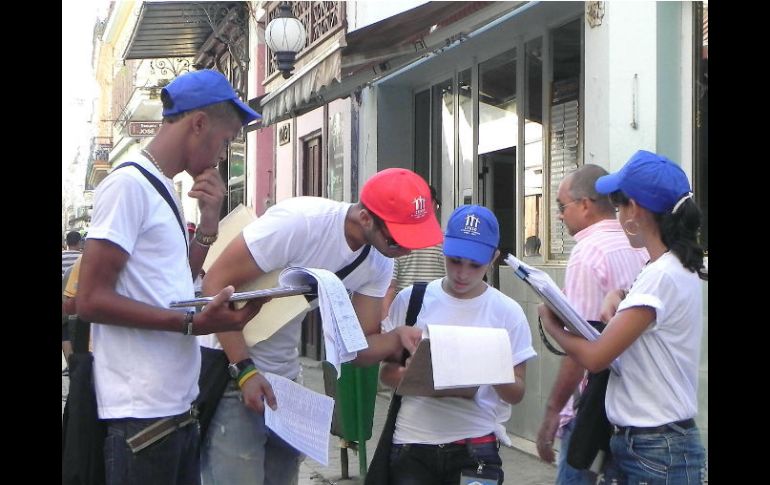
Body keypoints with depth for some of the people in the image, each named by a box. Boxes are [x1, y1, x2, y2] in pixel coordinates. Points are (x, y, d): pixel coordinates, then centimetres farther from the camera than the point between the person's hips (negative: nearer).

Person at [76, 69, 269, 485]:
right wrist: (193, 323, -22)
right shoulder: (129, 184, -11)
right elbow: (91, 300, -17)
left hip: (178, 405, 9)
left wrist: (209, 221, 10)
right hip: (142, 414, -9)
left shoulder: (163, 189, 18)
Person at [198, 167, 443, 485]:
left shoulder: (379, 264, -4)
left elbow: (358, 346, -1)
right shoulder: (299, 221, -26)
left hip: (284, 376, 7)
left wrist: (399, 339, -23)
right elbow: (216, 284, -23)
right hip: (230, 364, -7)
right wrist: (245, 371, -25)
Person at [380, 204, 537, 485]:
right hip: (412, 444, 1)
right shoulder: (410, 300, 2)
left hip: (475, 447, 0)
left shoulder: (508, 313, 1)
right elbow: (386, 372, 6)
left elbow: (516, 394, 2)